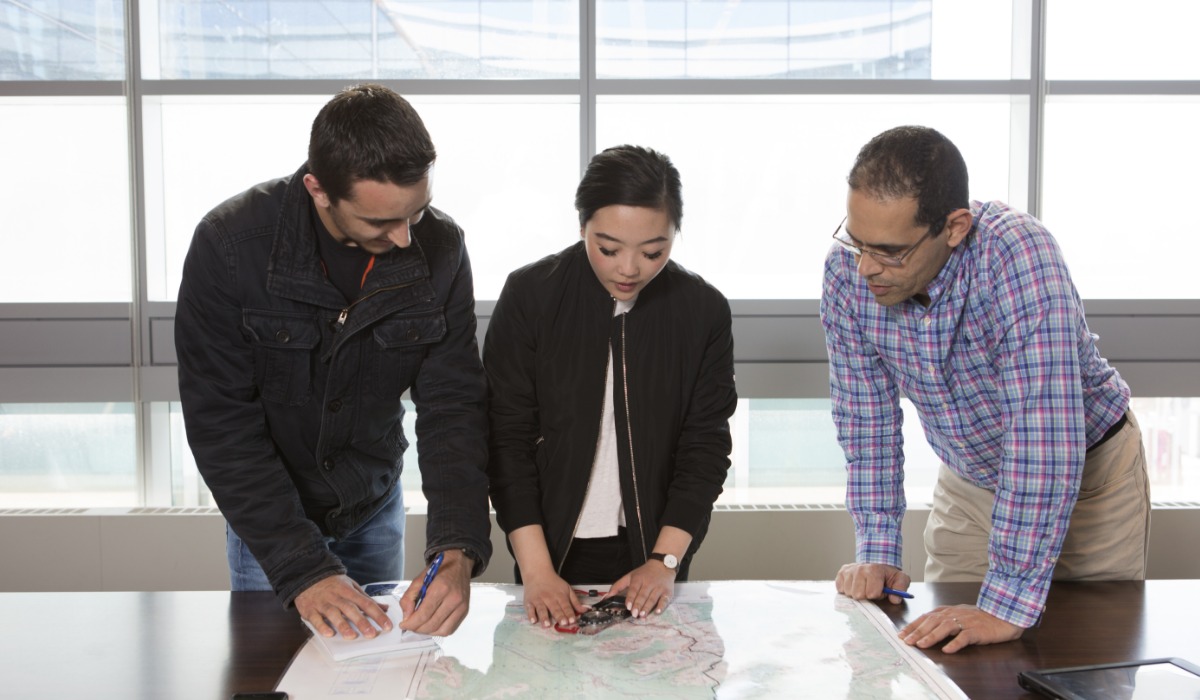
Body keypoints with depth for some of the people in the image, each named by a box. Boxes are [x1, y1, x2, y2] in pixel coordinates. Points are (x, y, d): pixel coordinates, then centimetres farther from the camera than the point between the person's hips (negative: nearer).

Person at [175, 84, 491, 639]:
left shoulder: (440, 249, -17)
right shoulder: (228, 244, -25)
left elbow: (454, 406, -16)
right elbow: (222, 425, -24)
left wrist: (458, 551, -31)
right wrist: (303, 571, -30)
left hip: (374, 507, 3)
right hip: (268, 514, -2)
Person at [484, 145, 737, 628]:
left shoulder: (704, 311, -8)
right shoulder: (529, 295, -12)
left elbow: (706, 445, -5)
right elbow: (507, 438, -12)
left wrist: (665, 561, -13)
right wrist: (536, 569, -17)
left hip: (654, 553, 1)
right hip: (553, 546, 0)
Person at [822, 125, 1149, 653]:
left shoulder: (1018, 253, -36)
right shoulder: (847, 270, -21)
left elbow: (1046, 436, -40)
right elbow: (865, 414, -9)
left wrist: (1009, 604, -41)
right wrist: (877, 551, -13)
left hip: (1087, 470, -3)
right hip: (968, 479, 4)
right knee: (942, 649, 9)